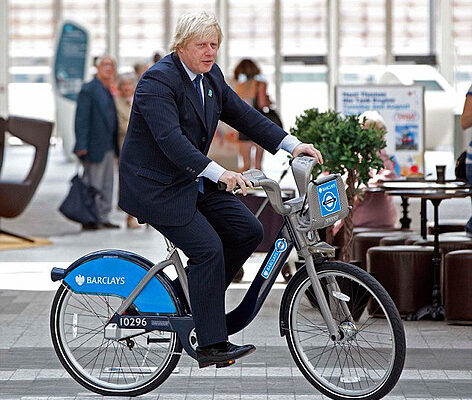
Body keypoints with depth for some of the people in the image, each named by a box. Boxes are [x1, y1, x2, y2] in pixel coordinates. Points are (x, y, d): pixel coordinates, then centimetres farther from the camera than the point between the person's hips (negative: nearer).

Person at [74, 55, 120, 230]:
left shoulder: (110, 91, 14)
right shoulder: (88, 90, -10)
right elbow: (81, 119, -14)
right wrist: (81, 146, -20)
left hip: (109, 146, 8)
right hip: (94, 147, -8)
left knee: (107, 185, 12)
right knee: (93, 186, -3)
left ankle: (103, 218, 19)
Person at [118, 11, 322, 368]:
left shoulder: (211, 77, 6)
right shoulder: (158, 81, -20)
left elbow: (243, 115, 10)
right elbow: (170, 139, -31)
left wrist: (291, 144, -2)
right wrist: (219, 173, -40)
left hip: (193, 181, 9)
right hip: (155, 187, -9)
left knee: (248, 231, -2)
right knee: (208, 248, -18)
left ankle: (199, 296, 14)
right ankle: (211, 346, -13)